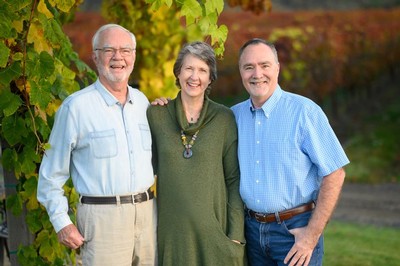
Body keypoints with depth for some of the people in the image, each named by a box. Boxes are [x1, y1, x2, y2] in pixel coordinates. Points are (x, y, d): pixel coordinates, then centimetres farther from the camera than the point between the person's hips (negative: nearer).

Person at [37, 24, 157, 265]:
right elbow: (52, 173, -2)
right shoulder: (76, 106, -5)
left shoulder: (142, 101, 11)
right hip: (102, 216, -5)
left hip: (147, 211, 5)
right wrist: (62, 222, -6)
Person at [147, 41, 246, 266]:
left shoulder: (224, 118, 0)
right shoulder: (156, 115, 2)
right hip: (172, 229, 1)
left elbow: (234, 179, 0)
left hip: (214, 229, -1)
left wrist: (236, 234, -5)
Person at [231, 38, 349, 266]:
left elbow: (334, 174, -11)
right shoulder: (234, 115, 5)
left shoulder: (304, 111, -10)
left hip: (296, 229, -4)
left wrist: (313, 234, -15)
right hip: (253, 228, 5)